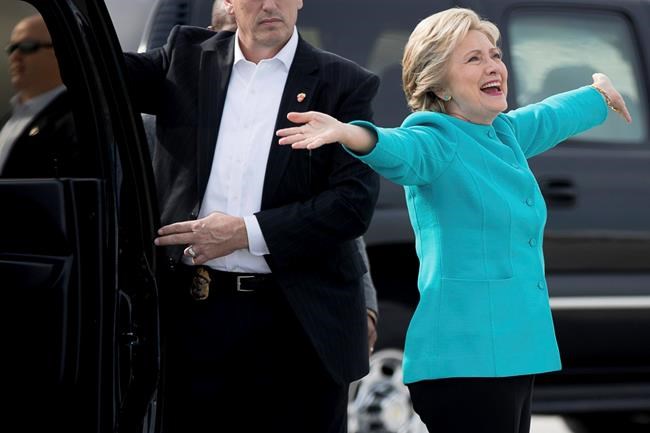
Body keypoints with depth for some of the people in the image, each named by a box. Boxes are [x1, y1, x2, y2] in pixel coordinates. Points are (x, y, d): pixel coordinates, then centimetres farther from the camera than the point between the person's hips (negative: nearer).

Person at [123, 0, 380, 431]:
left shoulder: (344, 84, 1)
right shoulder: (187, 60, 11)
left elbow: (355, 201, -7)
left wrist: (247, 232, -12)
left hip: (298, 324, -2)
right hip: (193, 313, 2)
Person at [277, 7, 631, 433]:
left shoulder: (505, 134, 14)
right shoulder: (437, 141, -9)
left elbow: (552, 116, 35)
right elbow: (401, 150, -32)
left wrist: (599, 94, 55)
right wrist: (348, 133, -54)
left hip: (514, 351, 8)